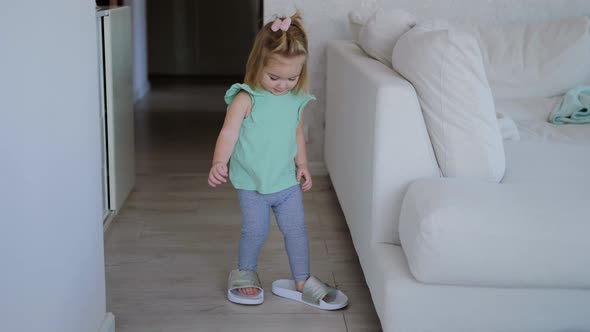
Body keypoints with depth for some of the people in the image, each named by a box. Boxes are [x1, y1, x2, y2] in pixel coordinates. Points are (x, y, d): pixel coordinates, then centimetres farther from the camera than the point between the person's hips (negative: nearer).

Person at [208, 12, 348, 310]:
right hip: (252, 183, -4)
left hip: (287, 181, 4)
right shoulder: (246, 99, -15)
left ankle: (302, 282, 20)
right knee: (255, 231, 0)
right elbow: (229, 133, -21)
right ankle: (245, 273, 27)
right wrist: (219, 163, -34)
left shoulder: (297, 101, 1)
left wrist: (303, 165, 9)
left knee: (296, 229, 6)